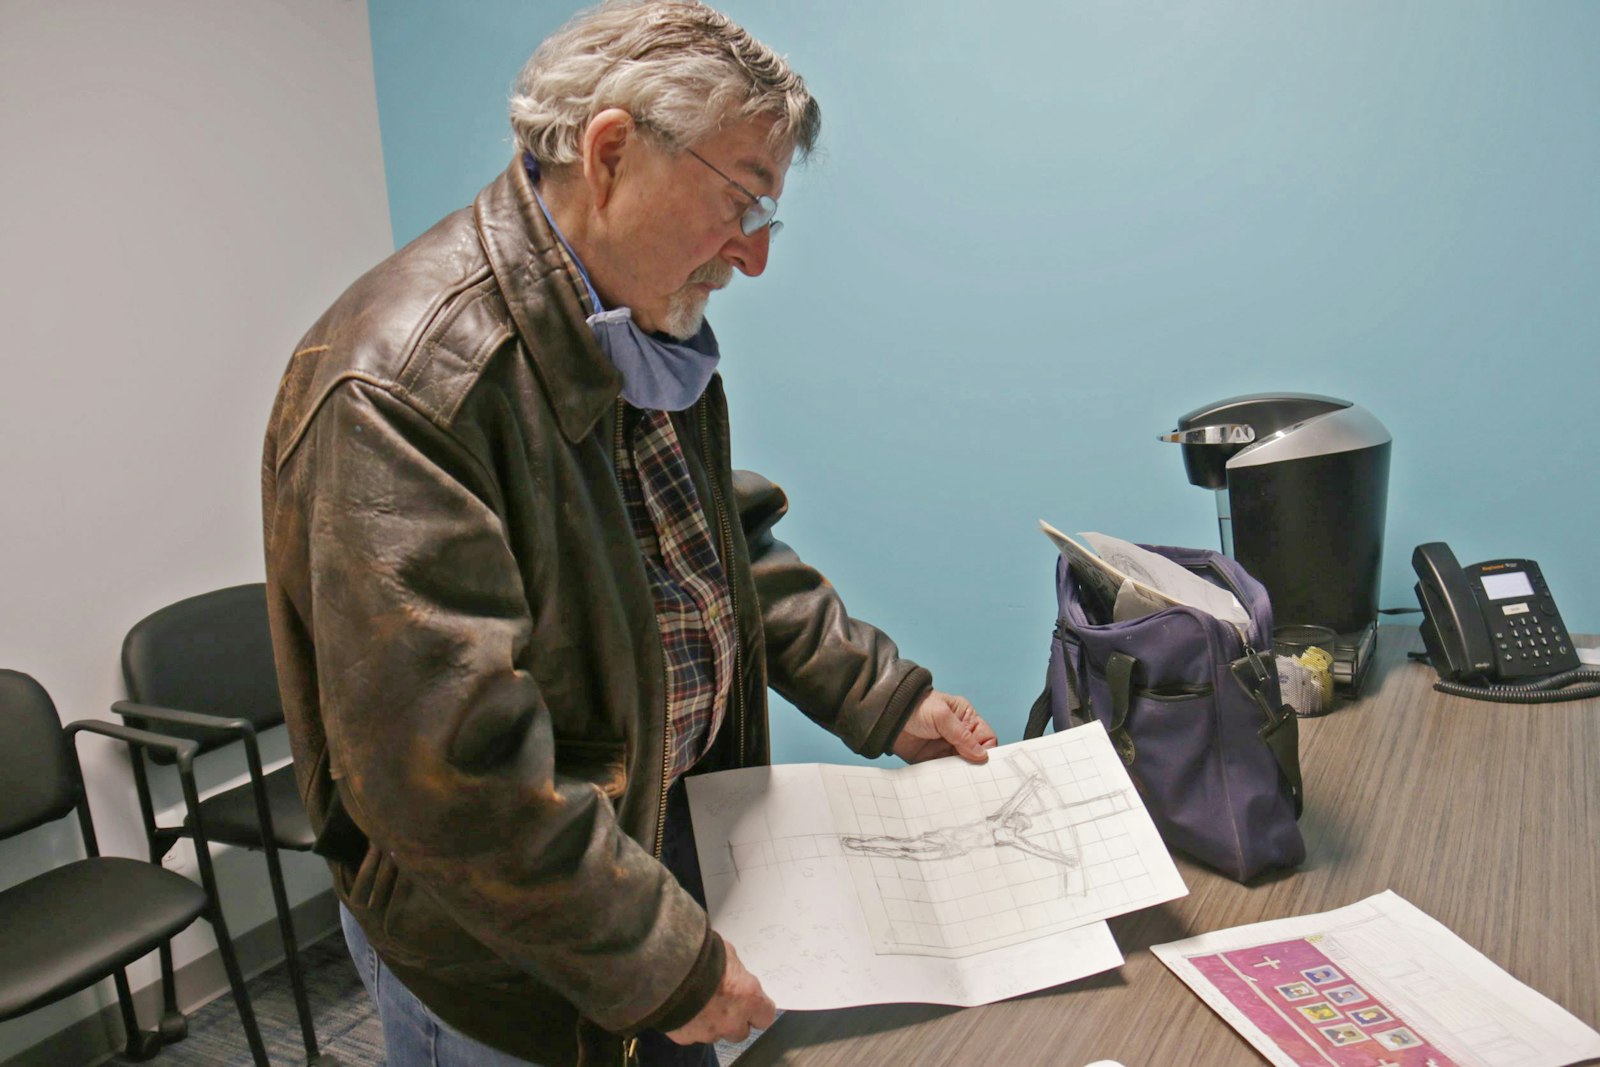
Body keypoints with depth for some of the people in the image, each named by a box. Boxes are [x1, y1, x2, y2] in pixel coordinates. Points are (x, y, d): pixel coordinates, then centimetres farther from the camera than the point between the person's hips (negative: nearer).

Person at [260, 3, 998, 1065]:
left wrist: (888, 699, 5)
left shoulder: (651, 330, 1)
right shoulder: (404, 387, -28)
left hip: (668, 820, 8)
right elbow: (443, 764, -30)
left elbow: (731, 544, 12)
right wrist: (666, 962, -23)